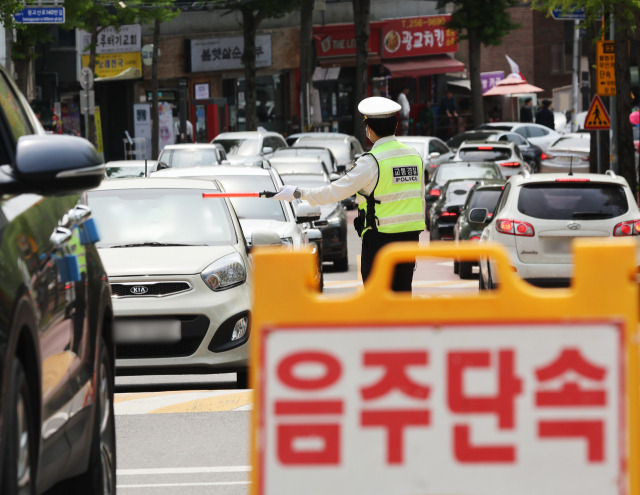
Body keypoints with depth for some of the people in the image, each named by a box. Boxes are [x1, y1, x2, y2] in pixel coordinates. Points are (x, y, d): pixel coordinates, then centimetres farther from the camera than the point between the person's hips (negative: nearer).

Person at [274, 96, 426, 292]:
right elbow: (420, 198, 13)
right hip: (410, 236, 6)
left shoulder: (371, 162, -13)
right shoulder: (414, 156, 7)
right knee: (402, 292, 11)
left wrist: (297, 193, -2)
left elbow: (336, 191, -11)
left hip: (380, 236, -6)